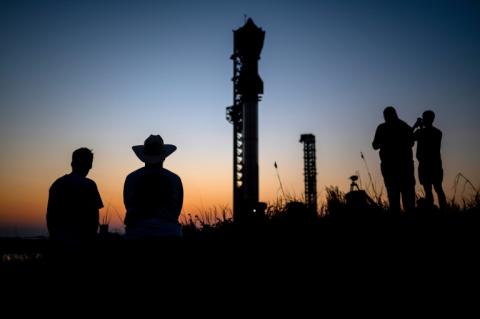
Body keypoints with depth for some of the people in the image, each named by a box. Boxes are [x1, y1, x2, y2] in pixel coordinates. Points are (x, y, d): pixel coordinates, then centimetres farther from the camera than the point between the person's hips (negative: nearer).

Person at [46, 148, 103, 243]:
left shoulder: (56, 184, 8)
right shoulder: (89, 185, -8)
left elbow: (49, 214, 10)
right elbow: (93, 214, -10)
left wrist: (53, 236, 18)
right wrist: (91, 236, 1)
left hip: (59, 239, 5)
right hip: (80, 239, -5)